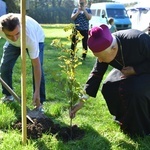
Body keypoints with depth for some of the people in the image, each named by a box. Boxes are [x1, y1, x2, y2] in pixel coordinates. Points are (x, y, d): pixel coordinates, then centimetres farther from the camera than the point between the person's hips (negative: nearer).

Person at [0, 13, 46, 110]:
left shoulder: (30, 36, -47)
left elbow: (36, 65, -41)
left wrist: (37, 92, -39)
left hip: (37, 38, -3)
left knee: (38, 69, -20)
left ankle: (39, 102, -8)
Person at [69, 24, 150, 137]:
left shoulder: (139, 40, -40)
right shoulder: (105, 49, -22)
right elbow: (96, 74, -14)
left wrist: (135, 69, -34)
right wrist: (82, 101, -16)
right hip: (126, 69, 6)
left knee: (135, 90, -32)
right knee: (108, 88, -16)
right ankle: (125, 118, 10)